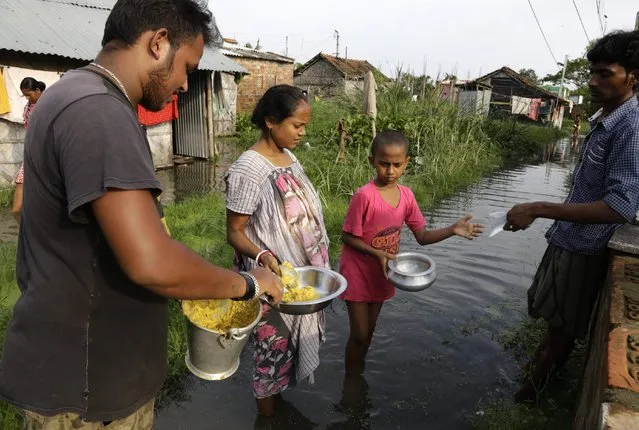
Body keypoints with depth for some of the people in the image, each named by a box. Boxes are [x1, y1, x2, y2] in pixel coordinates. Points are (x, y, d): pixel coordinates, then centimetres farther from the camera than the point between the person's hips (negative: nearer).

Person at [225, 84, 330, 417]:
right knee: (275, 347, 10)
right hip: (273, 280, -8)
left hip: (302, 275, 8)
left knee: (291, 343, 23)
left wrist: (317, 267, 15)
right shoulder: (248, 170, -22)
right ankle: (269, 412, 34)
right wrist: (263, 257, -36)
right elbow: (234, 232, -18)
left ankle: (277, 391, 47)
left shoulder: (289, 157, 3)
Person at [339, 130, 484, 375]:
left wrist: (452, 230, -15)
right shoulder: (364, 196, -24)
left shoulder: (407, 195, -6)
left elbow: (422, 237, -1)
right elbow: (347, 237, -17)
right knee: (359, 334, 4)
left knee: (369, 331, 21)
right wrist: (377, 253, -27)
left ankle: (359, 372, 44)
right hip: (357, 273, -5)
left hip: (381, 274, 6)